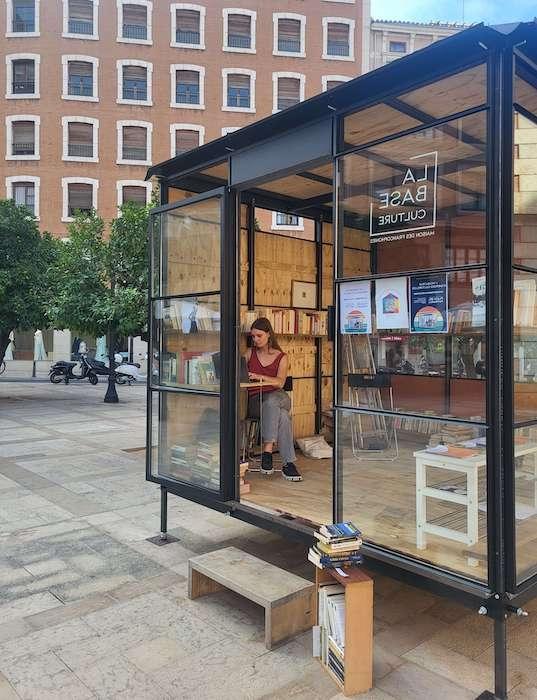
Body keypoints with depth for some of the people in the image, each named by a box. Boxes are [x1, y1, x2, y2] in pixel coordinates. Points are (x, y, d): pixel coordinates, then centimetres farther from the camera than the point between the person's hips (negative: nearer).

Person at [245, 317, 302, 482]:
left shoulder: (281, 357, 10)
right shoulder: (249, 353, 17)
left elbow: (280, 382, -6)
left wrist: (260, 377, -22)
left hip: (276, 397, 0)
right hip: (254, 400, 0)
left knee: (271, 401, -39)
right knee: (282, 416, -33)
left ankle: (267, 451, -39)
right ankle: (288, 463, -34)